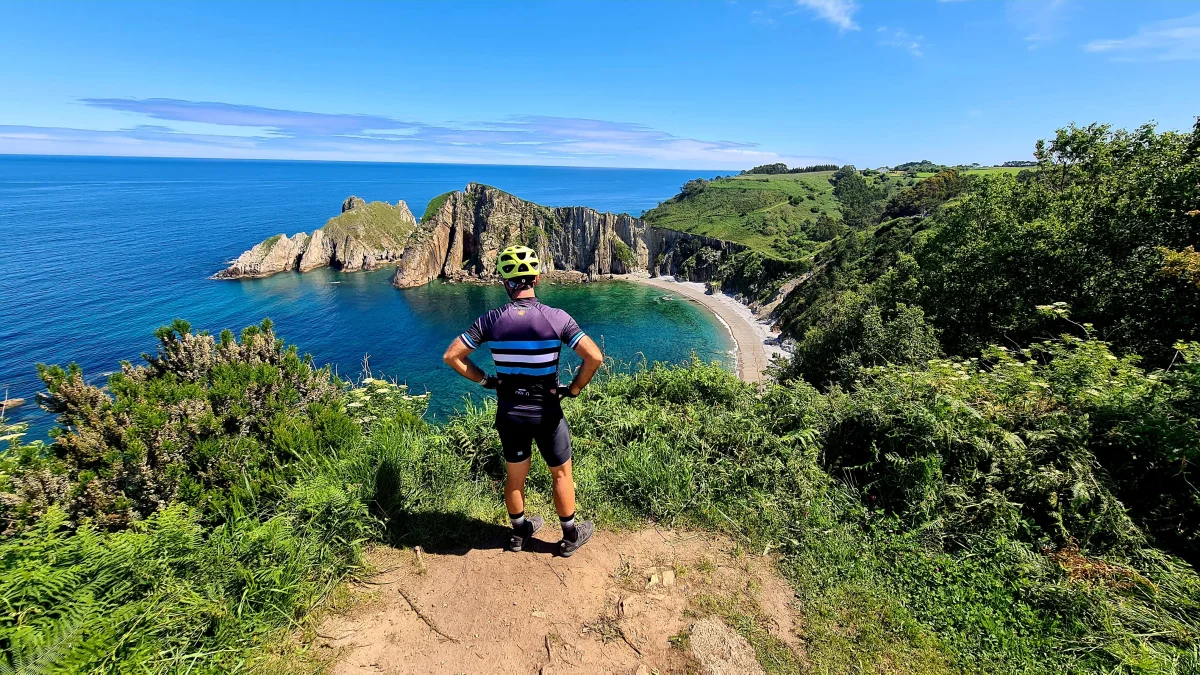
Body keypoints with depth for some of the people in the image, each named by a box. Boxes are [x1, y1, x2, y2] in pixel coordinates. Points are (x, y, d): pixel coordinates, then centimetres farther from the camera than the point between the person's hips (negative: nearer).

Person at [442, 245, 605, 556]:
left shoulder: (490, 320, -9)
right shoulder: (557, 318, -17)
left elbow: (452, 356, -6)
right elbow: (594, 357, -23)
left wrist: (485, 380, 3)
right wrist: (574, 389, -8)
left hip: (509, 411, 3)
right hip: (546, 411, -3)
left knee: (515, 475, 22)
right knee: (561, 474, 18)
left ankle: (519, 532, 43)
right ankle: (570, 536, 34)